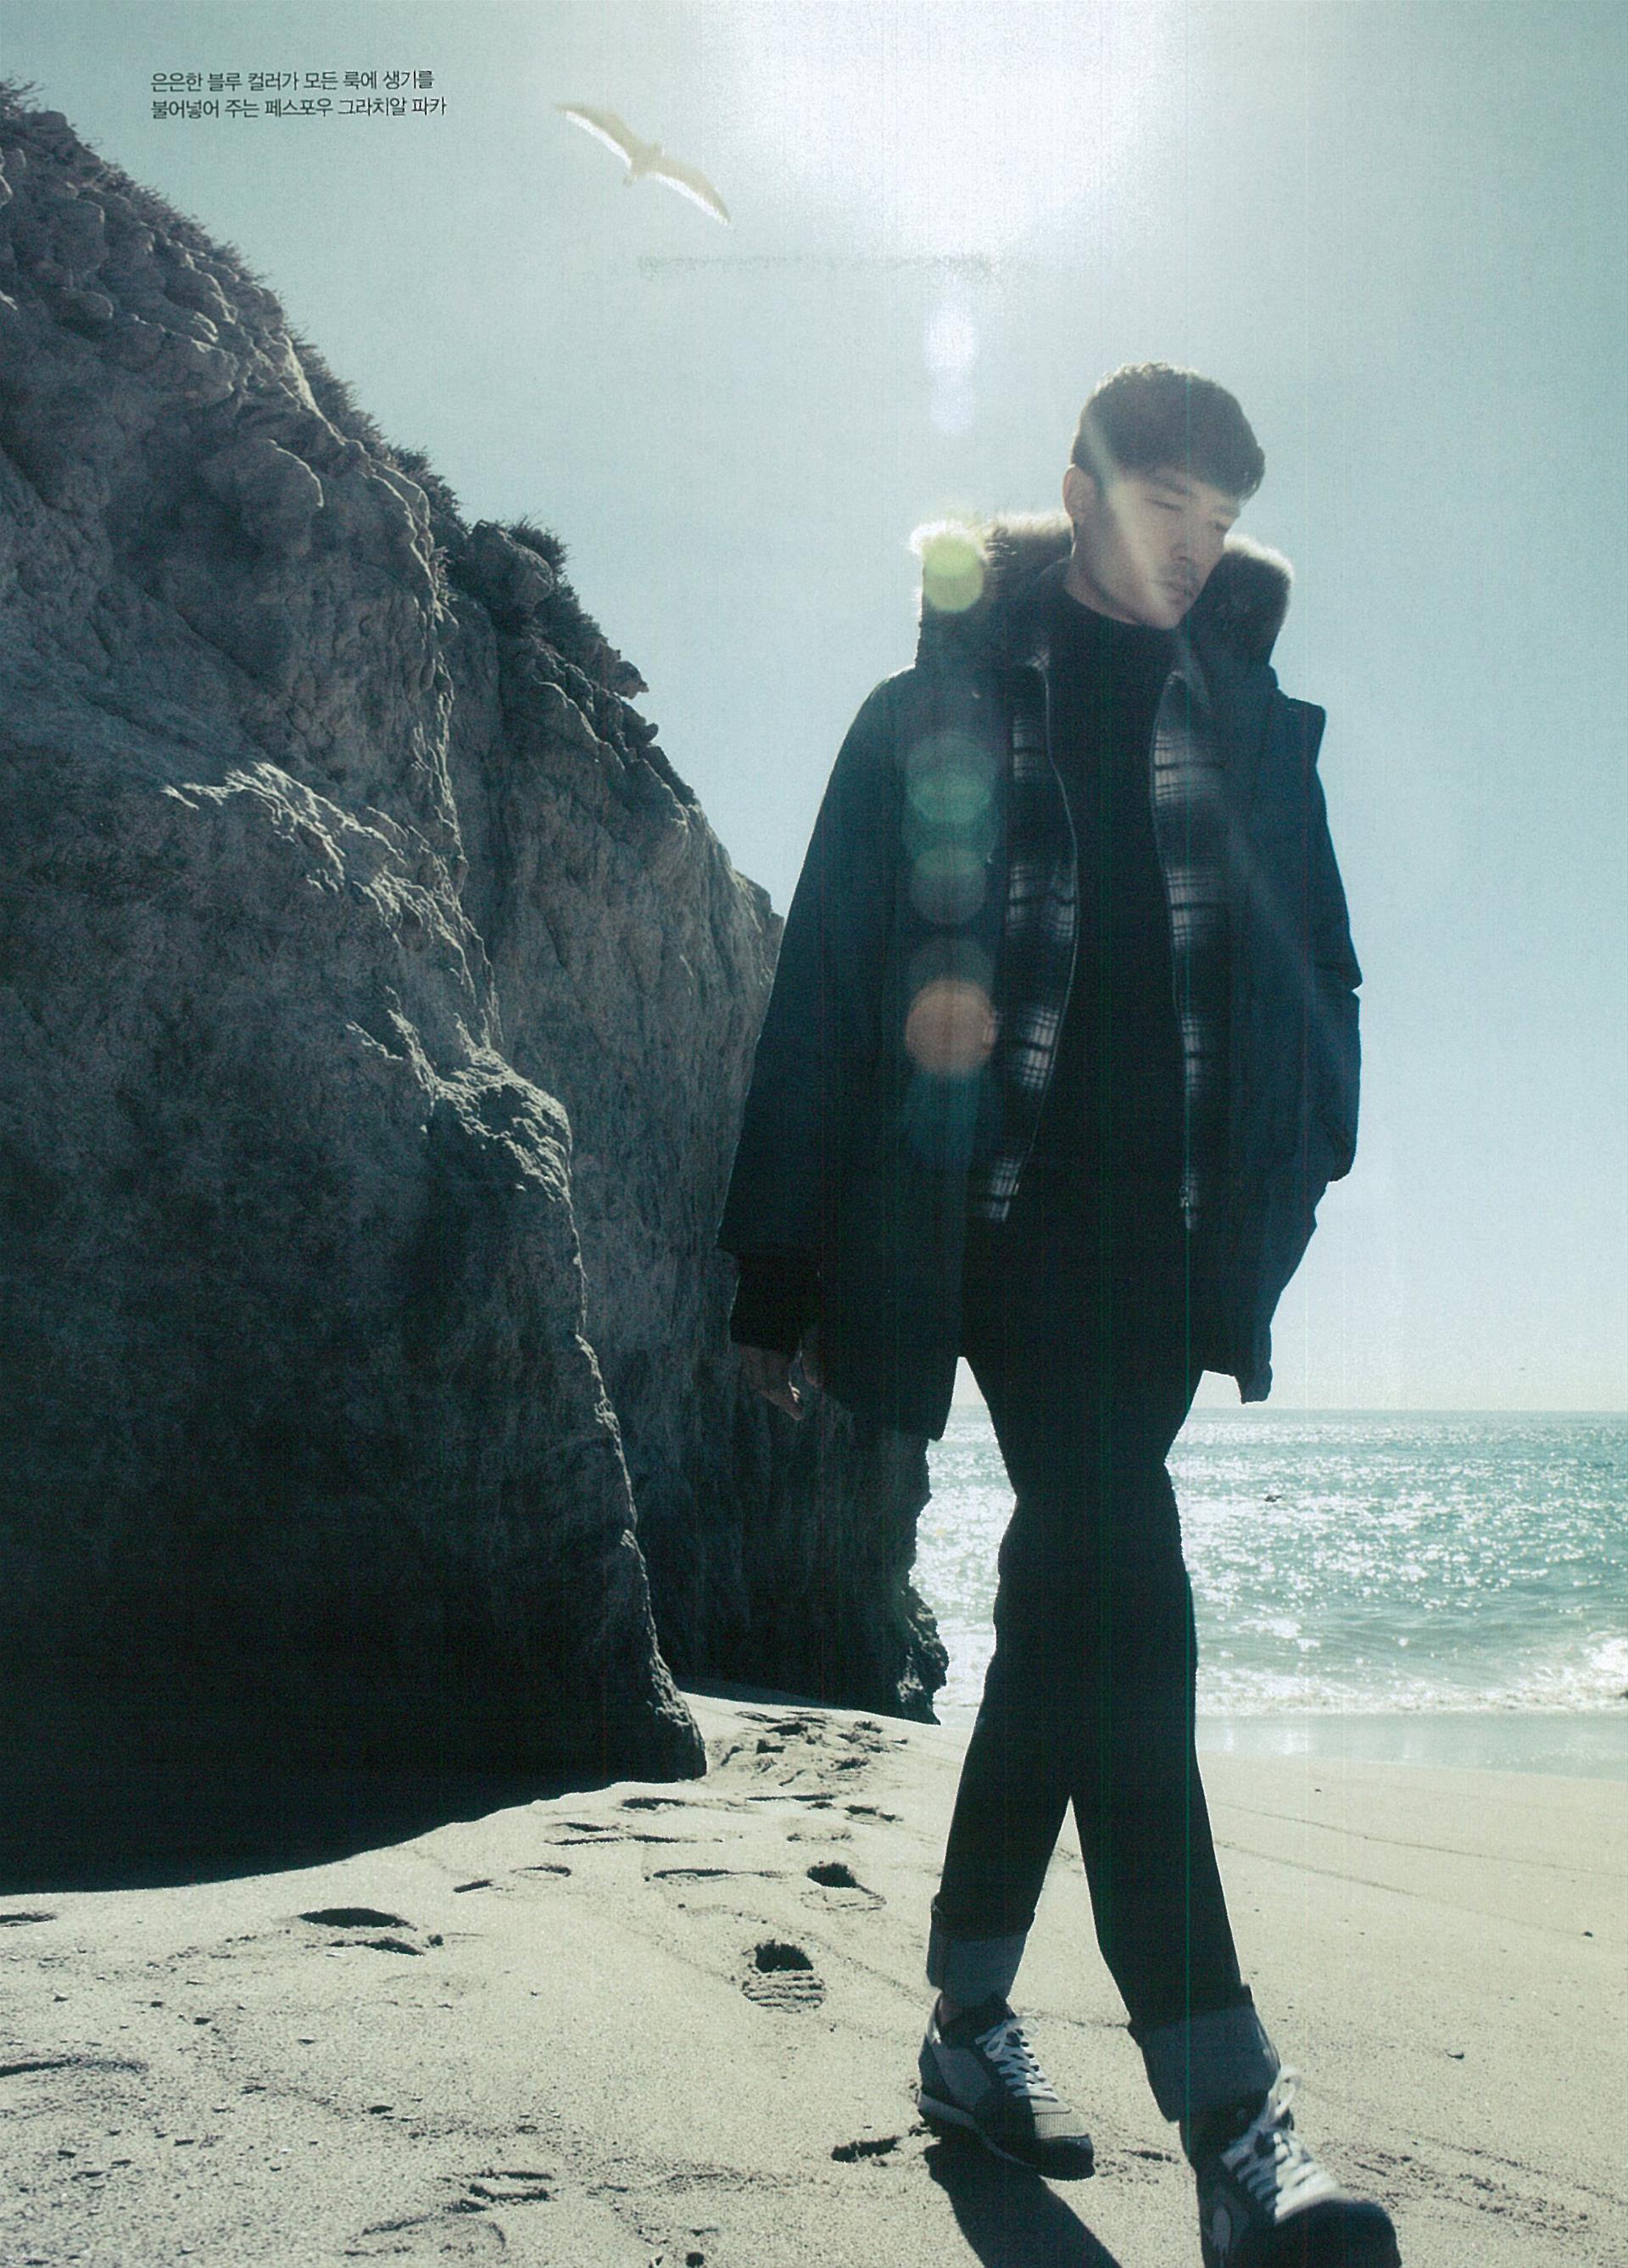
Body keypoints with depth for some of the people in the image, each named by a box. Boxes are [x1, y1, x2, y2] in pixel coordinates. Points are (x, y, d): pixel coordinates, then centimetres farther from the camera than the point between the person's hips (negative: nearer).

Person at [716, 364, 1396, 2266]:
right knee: (1119, 1599, -17)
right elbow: (821, 995, 3)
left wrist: (1296, 1193, 5)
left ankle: (972, 2026, 23)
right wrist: (782, 1277, 1)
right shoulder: (932, 713, 5)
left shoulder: (1249, 715, 15)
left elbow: (1321, 969, 18)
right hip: (1007, 1205, -4)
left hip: (1177, 1222, 4)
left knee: (1070, 1604, 9)